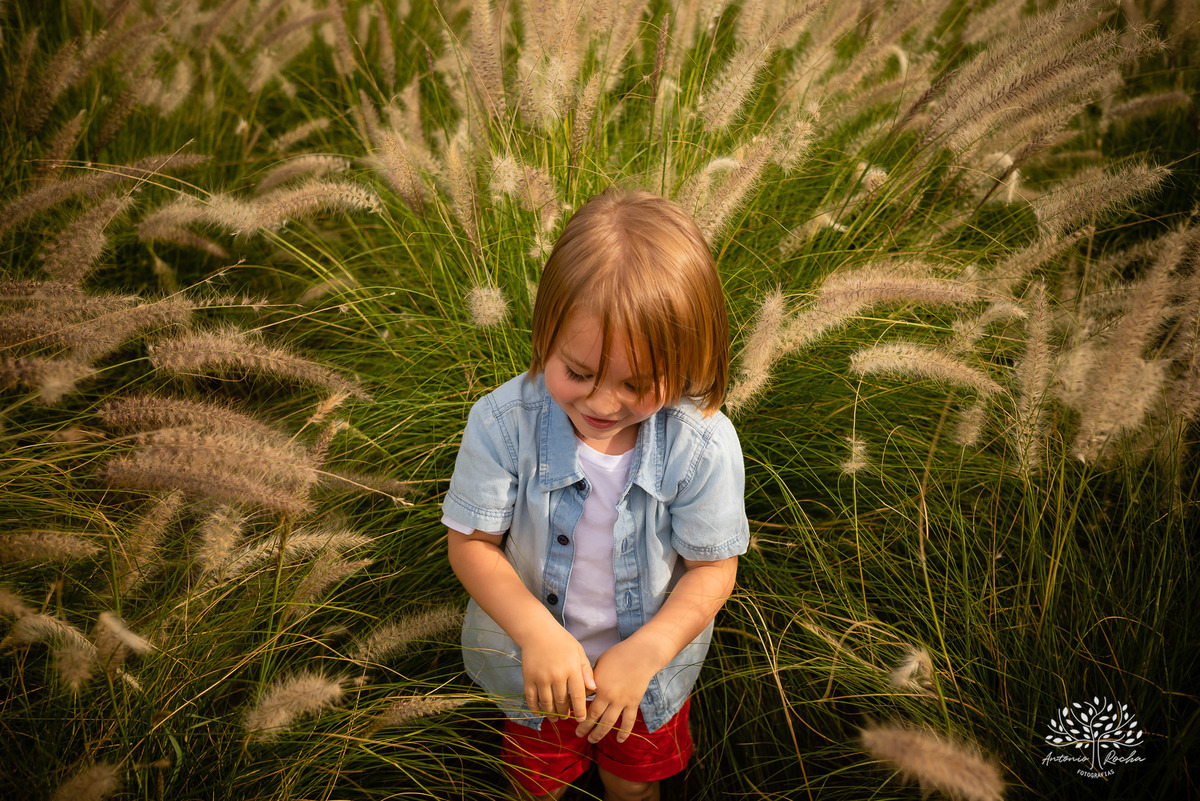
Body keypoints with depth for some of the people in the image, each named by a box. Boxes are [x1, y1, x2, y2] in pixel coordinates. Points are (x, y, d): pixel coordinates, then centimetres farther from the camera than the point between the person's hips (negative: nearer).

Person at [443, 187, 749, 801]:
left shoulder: (704, 445, -30)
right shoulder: (502, 423, -29)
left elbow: (713, 567, -18)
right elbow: (471, 543, -20)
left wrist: (643, 654, -30)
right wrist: (537, 632, -34)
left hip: (651, 661, 0)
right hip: (535, 659, 0)